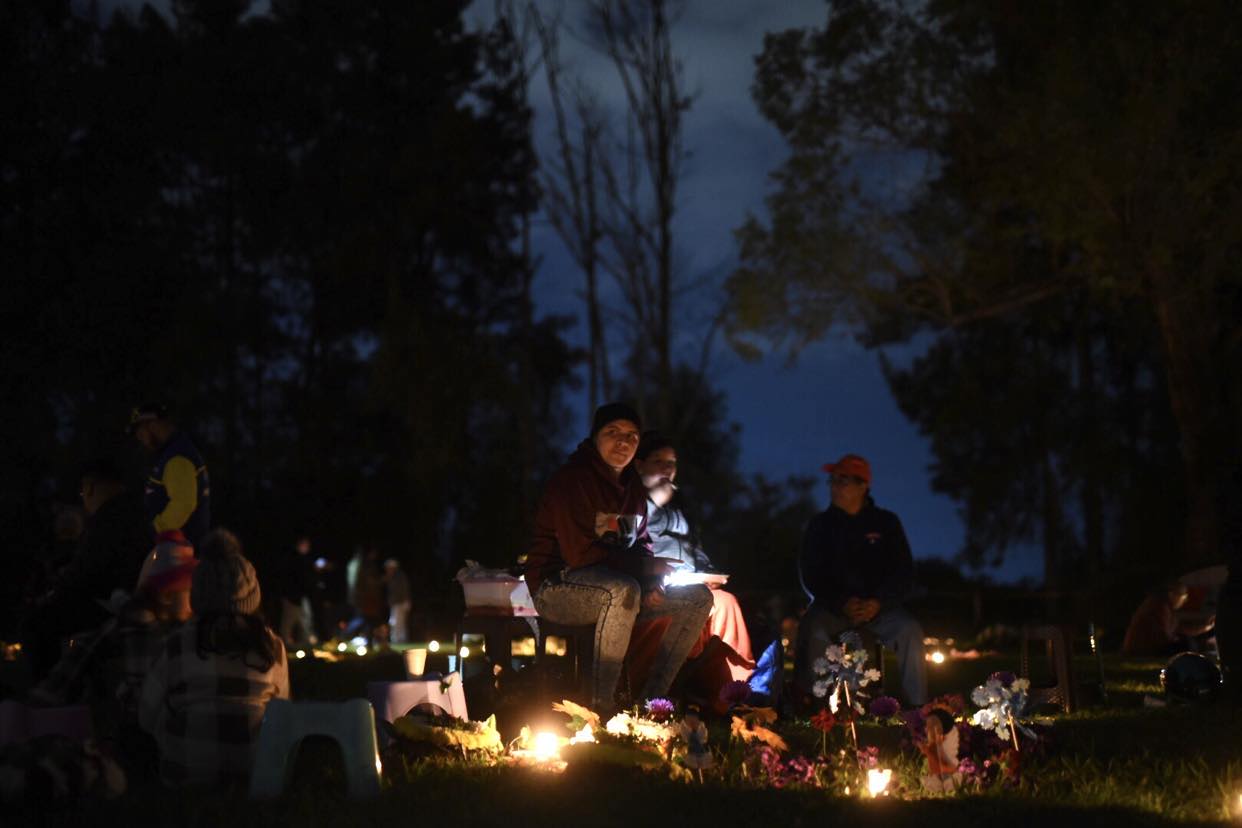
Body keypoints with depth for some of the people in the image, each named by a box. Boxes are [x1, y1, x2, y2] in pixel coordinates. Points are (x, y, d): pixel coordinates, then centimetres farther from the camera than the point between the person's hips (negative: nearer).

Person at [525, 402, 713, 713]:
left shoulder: (632, 485, 13)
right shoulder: (571, 481, -15)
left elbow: (640, 545, 18)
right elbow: (579, 554, -21)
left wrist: (652, 582, -5)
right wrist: (651, 567, -17)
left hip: (615, 586, 9)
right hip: (557, 586, -9)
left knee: (698, 597, -2)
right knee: (623, 590, -40)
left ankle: (652, 697, -4)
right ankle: (601, 703, -35)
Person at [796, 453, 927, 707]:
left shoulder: (886, 522, 8)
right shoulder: (820, 525, 8)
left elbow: (904, 573, 3)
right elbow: (810, 576, 1)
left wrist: (879, 603, -17)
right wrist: (842, 603, -18)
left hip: (878, 607, 0)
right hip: (832, 608, 0)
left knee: (909, 629, -28)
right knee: (812, 628, -32)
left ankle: (917, 708, -23)